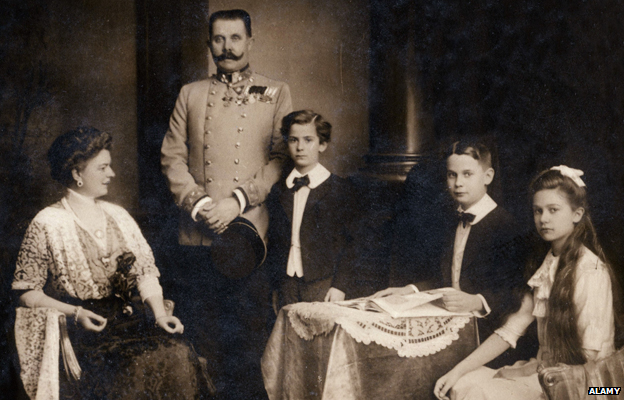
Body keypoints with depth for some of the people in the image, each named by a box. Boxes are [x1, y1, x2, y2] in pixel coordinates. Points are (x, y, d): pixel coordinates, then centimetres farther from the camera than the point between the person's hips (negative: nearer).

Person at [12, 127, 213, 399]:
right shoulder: (47, 224, -1)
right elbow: (27, 292, -2)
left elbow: (145, 270, 12)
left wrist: (160, 313, -5)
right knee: (140, 367, -30)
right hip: (80, 329, -5)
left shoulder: (117, 215, 15)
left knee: (179, 357, -23)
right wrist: (74, 313, -15)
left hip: (129, 320, 5)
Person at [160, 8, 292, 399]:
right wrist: (196, 202, -7)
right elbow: (172, 157, 10)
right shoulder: (190, 94, 16)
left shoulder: (276, 93, 9)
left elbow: (282, 158, -1)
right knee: (203, 335, 6)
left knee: (249, 334, 0)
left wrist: (238, 201, -12)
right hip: (198, 233, 2)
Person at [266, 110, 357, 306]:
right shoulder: (278, 191, 11)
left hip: (323, 284, -3)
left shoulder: (340, 189, 0)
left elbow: (348, 242, -3)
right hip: (287, 286, 3)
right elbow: (274, 242, 13)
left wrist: (340, 285, -10)